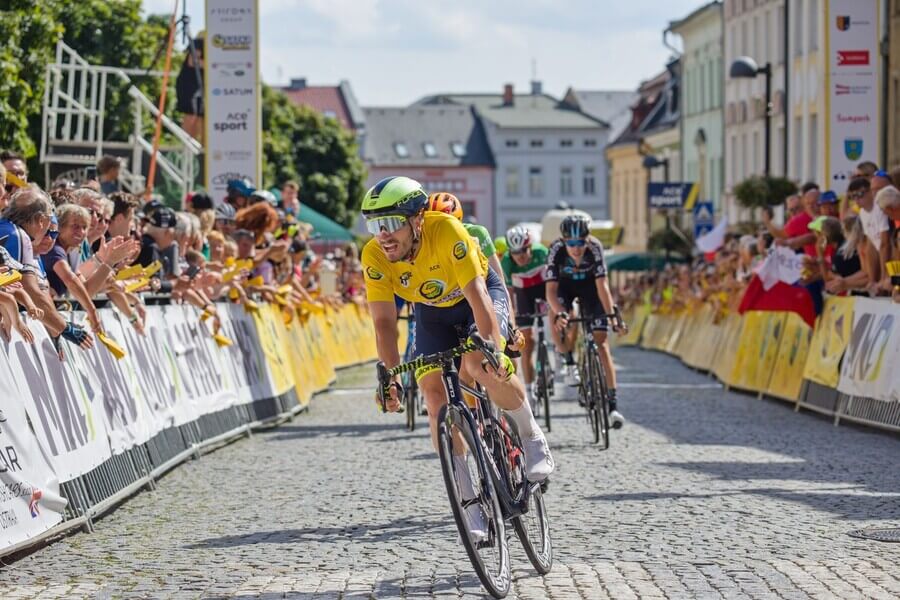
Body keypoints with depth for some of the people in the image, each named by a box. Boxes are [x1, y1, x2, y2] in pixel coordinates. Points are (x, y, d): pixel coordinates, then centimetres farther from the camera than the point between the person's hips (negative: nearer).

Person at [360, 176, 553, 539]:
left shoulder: (447, 231, -36)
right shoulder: (374, 257, -25)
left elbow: (477, 295, -40)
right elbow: (384, 322, -23)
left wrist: (493, 349, -51)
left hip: (478, 296, -4)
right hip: (432, 312, 4)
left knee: (482, 365, -32)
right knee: (435, 396, -13)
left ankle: (532, 437, -7)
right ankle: (470, 502, -6)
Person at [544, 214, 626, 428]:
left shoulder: (594, 248, -33)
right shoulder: (556, 250, -32)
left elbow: (602, 285, -34)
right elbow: (551, 289, -35)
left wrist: (613, 315, -43)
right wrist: (559, 314, -51)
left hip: (590, 285, -1)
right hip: (565, 285, 1)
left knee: (601, 342, -9)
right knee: (560, 321, -30)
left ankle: (613, 404, -10)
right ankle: (569, 360, 3)